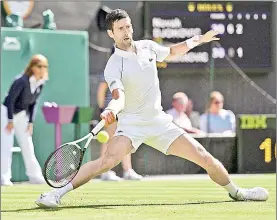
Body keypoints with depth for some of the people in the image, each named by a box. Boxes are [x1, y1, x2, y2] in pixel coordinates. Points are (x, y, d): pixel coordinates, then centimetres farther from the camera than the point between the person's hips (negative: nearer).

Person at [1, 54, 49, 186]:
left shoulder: (40, 84, -4)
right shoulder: (21, 81, -25)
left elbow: (32, 104, 6)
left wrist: (30, 123, 2)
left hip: (22, 114, 7)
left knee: (27, 145, 6)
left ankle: (34, 176, 9)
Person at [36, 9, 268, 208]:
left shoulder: (147, 47, 4)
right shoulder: (114, 66, -14)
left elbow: (171, 51, 27)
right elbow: (119, 97, -30)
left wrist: (198, 39, 24)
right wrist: (111, 109, -52)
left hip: (159, 121, 5)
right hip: (131, 123, -5)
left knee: (205, 157, 1)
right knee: (108, 160, -31)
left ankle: (236, 192, 24)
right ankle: (57, 194, -31)